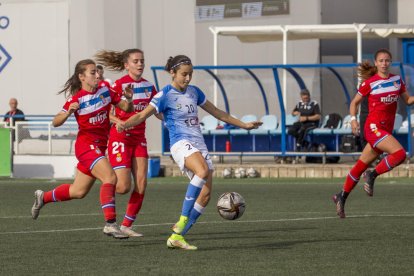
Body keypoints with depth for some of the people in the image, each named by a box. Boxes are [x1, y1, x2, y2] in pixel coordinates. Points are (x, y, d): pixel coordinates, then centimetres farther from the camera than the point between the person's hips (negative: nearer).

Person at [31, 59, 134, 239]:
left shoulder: (105, 92, 3)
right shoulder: (76, 99, -12)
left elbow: (126, 108, 8)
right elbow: (55, 122, -14)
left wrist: (128, 100, -14)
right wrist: (68, 113, -33)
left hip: (100, 146, 7)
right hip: (86, 144, -7)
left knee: (78, 191, 15)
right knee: (110, 178, -25)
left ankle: (43, 197, 37)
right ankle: (110, 224, -27)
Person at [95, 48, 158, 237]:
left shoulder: (148, 86, 8)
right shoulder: (119, 85, -11)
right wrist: (119, 122, -28)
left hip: (139, 138, 6)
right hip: (120, 137, -6)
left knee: (141, 185, -4)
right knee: (123, 187, -13)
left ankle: (127, 225, 7)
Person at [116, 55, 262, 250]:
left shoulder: (194, 92, 15)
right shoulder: (165, 95, -4)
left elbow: (217, 112, 27)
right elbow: (143, 115, -14)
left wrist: (243, 125, 32)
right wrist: (125, 124, -34)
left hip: (199, 145, 7)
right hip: (181, 143, -7)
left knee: (205, 194, -5)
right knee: (203, 170, -36)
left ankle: (177, 236, 0)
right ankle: (183, 220, -32)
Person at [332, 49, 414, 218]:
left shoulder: (397, 80, 10)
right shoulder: (370, 83, -3)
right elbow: (354, 102, 5)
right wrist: (353, 119, -10)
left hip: (386, 130, 5)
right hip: (374, 127, -5)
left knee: (361, 166, 10)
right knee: (400, 153, -24)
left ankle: (341, 197, 19)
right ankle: (372, 175, -9)